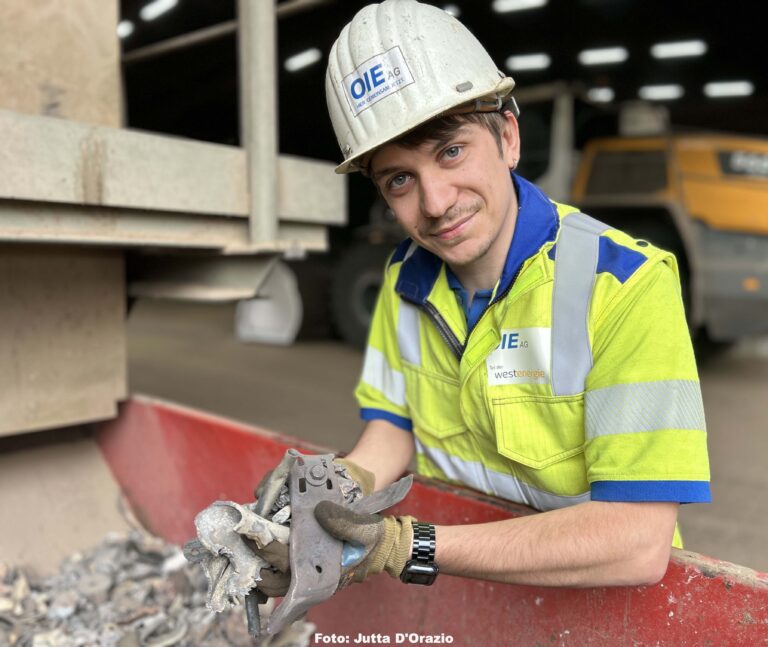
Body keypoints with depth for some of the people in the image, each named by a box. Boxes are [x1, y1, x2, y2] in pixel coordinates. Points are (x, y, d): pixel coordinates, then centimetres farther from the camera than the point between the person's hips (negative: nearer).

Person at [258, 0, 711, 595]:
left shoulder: (628, 285, -21)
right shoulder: (405, 278, -3)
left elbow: (637, 544, -25)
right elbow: (395, 424, 6)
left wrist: (406, 548, -29)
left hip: (593, 593, -3)